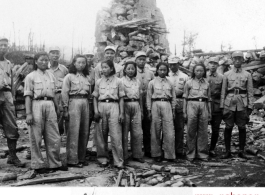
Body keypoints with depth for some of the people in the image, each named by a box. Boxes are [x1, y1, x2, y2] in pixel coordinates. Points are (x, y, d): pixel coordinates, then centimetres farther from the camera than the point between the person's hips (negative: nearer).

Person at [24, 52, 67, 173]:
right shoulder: (31, 76, 2)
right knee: (36, 137, 2)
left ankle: (55, 163, 19)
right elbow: (28, 96, -4)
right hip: (37, 105, -4)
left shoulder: (51, 76, 15)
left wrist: (57, 108, 19)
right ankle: (38, 164, 14)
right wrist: (28, 113, -11)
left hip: (50, 105, 4)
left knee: (54, 138, 6)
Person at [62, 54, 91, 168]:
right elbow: (64, 93, -1)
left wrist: (91, 107, 6)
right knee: (74, 132, -7)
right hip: (74, 102, -5)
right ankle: (72, 160, -3)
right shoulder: (69, 77, 4)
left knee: (85, 132, 5)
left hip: (85, 103, 5)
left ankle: (81, 158, 14)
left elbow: (90, 93, 16)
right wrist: (65, 109, -8)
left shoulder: (87, 78, 18)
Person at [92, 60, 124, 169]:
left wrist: (122, 113, 0)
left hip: (113, 106, -2)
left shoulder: (118, 81, 7)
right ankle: (103, 158, 17)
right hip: (101, 107, 2)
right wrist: (95, 110, -1)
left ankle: (118, 161, -2)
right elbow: (95, 97, 12)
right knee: (101, 135, 3)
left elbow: (121, 98, 7)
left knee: (116, 135, -7)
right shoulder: (99, 82, 12)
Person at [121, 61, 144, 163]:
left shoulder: (138, 81, 14)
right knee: (124, 131, -1)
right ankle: (123, 155, 10)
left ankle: (137, 155, 13)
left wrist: (141, 110, 16)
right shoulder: (121, 81, 1)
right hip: (125, 105, -4)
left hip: (136, 106, 4)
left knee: (138, 132, 3)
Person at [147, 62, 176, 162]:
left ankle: (169, 155, 5)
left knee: (169, 131, -3)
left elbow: (173, 97, 15)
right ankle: (156, 154, 13)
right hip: (156, 105, -1)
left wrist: (173, 110, 11)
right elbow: (149, 97, 6)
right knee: (155, 131, 2)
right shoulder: (152, 83, 6)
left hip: (167, 106, 1)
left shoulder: (170, 83, 11)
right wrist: (149, 110, 1)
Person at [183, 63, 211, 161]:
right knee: (191, 131, -2)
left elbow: (209, 99, 17)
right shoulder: (189, 82, 7)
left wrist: (209, 112, 13)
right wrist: (184, 112, 3)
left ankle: (202, 154, 11)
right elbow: (185, 98, 8)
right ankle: (190, 154, 7)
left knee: (203, 131, 2)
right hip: (192, 105, -2)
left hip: (203, 106, 2)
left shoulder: (206, 83, 14)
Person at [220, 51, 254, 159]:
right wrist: (222, 106, 1)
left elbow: (250, 92, 7)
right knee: (228, 127, 1)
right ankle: (227, 151, 9)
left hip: (242, 104, 0)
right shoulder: (227, 74, 9)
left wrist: (250, 107, -1)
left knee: (242, 128, 4)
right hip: (229, 103, 0)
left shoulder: (247, 75, 8)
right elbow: (223, 91, 7)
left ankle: (241, 151, 14)